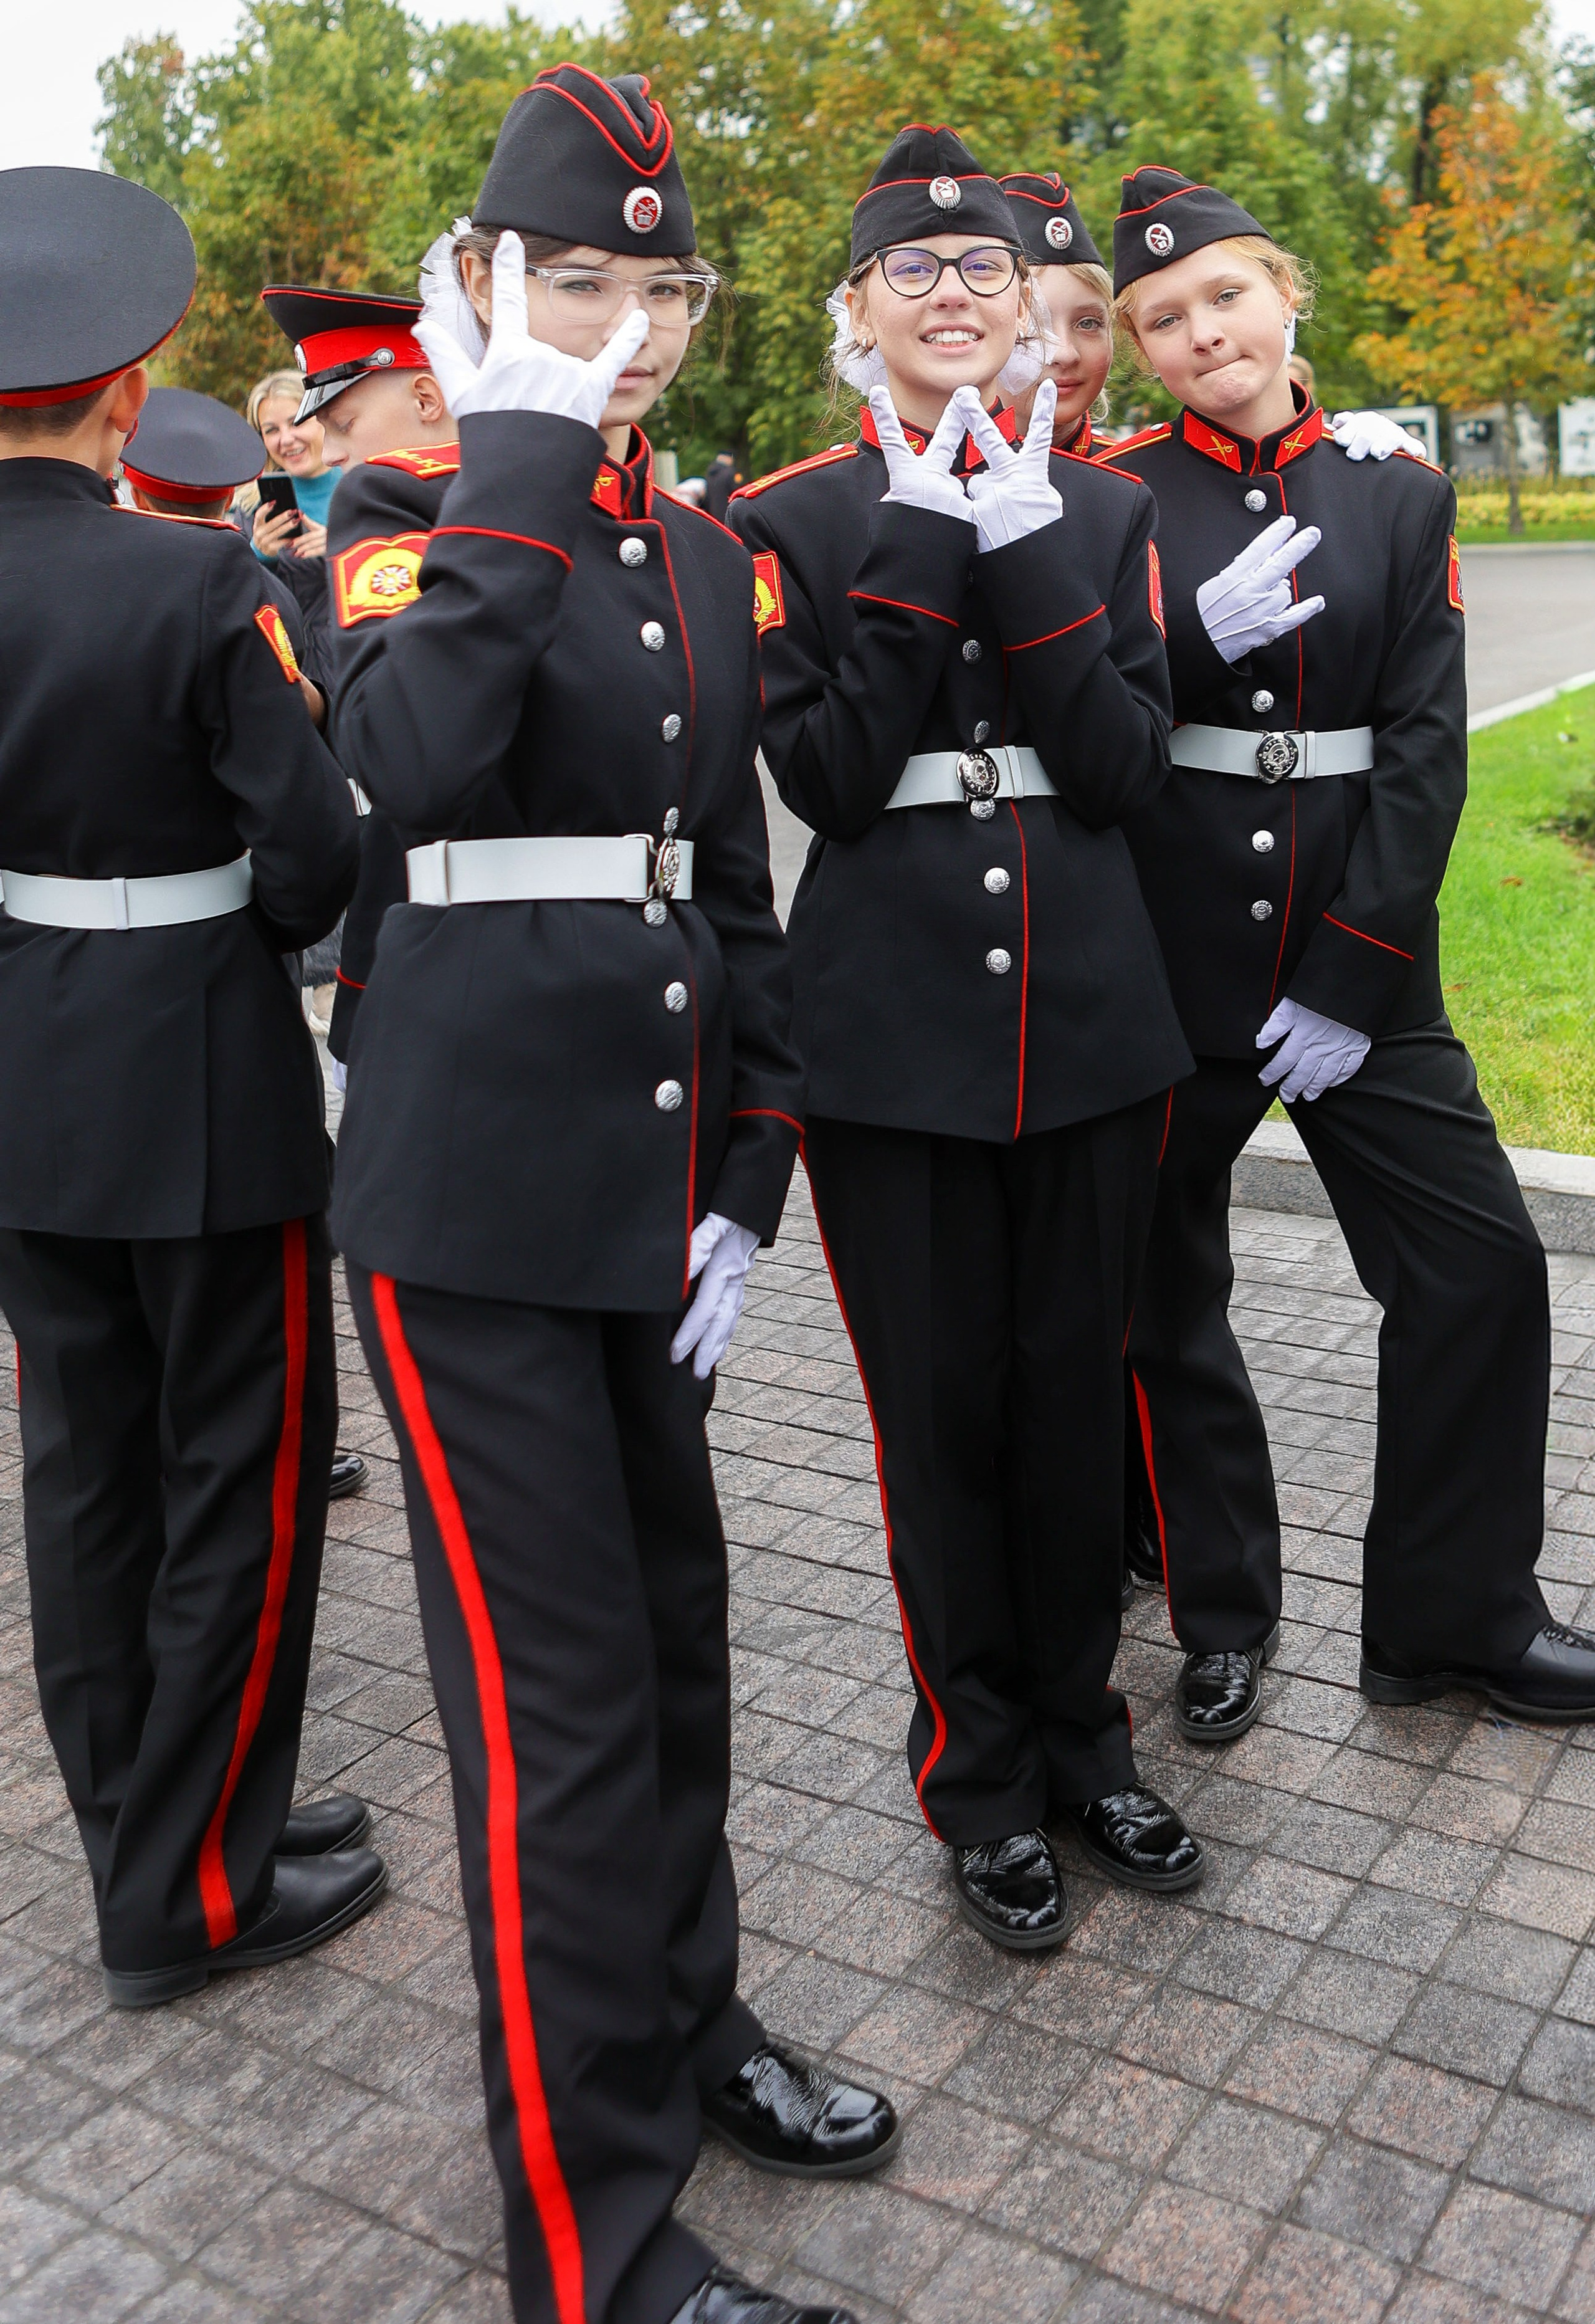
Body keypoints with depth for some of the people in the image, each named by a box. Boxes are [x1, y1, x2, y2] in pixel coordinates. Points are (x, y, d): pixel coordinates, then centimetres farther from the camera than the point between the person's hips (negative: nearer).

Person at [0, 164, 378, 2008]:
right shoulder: (194, 582, -17)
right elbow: (316, 856, -15)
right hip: (196, 1083, -6)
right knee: (239, 1476, 7)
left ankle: (148, 1832, 31)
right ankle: (191, 1891, 17)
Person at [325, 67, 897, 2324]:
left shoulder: (708, 561, 14)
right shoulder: (408, 511, -3)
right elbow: (415, 766, -26)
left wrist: (749, 1175, 7)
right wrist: (521, 449, -19)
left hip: (656, 1182, 6)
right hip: (472, 1187, -6)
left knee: (673, 1626, 17)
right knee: (559, 1690, -2)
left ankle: (686, 2020, 38)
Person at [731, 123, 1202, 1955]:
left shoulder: (1105, 512, 8)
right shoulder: (791, 522, 1)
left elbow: (1127, 769, -4)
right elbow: (827, 781, -11)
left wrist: (1027, 555, -12)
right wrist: (921, 545, -14)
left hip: (1091, 1012, 3)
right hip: (891, 1029, -2)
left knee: (1072, 1391, 11)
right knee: (940, 1415, 5)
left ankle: (1081, 1736, 31)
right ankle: (984, 1785, 24)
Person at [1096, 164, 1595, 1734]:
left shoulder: (1400, 498, 5)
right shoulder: (1108, 495, 2)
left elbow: (1426, 748, -2)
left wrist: (1355, 977, -11)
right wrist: (1197, 636, -19)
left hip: (1353, 952, 2)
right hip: (1160, 953, -1)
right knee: (1163, 1298, 8)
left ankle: (1454, 1619, 19)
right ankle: (1223, 1617, 28)